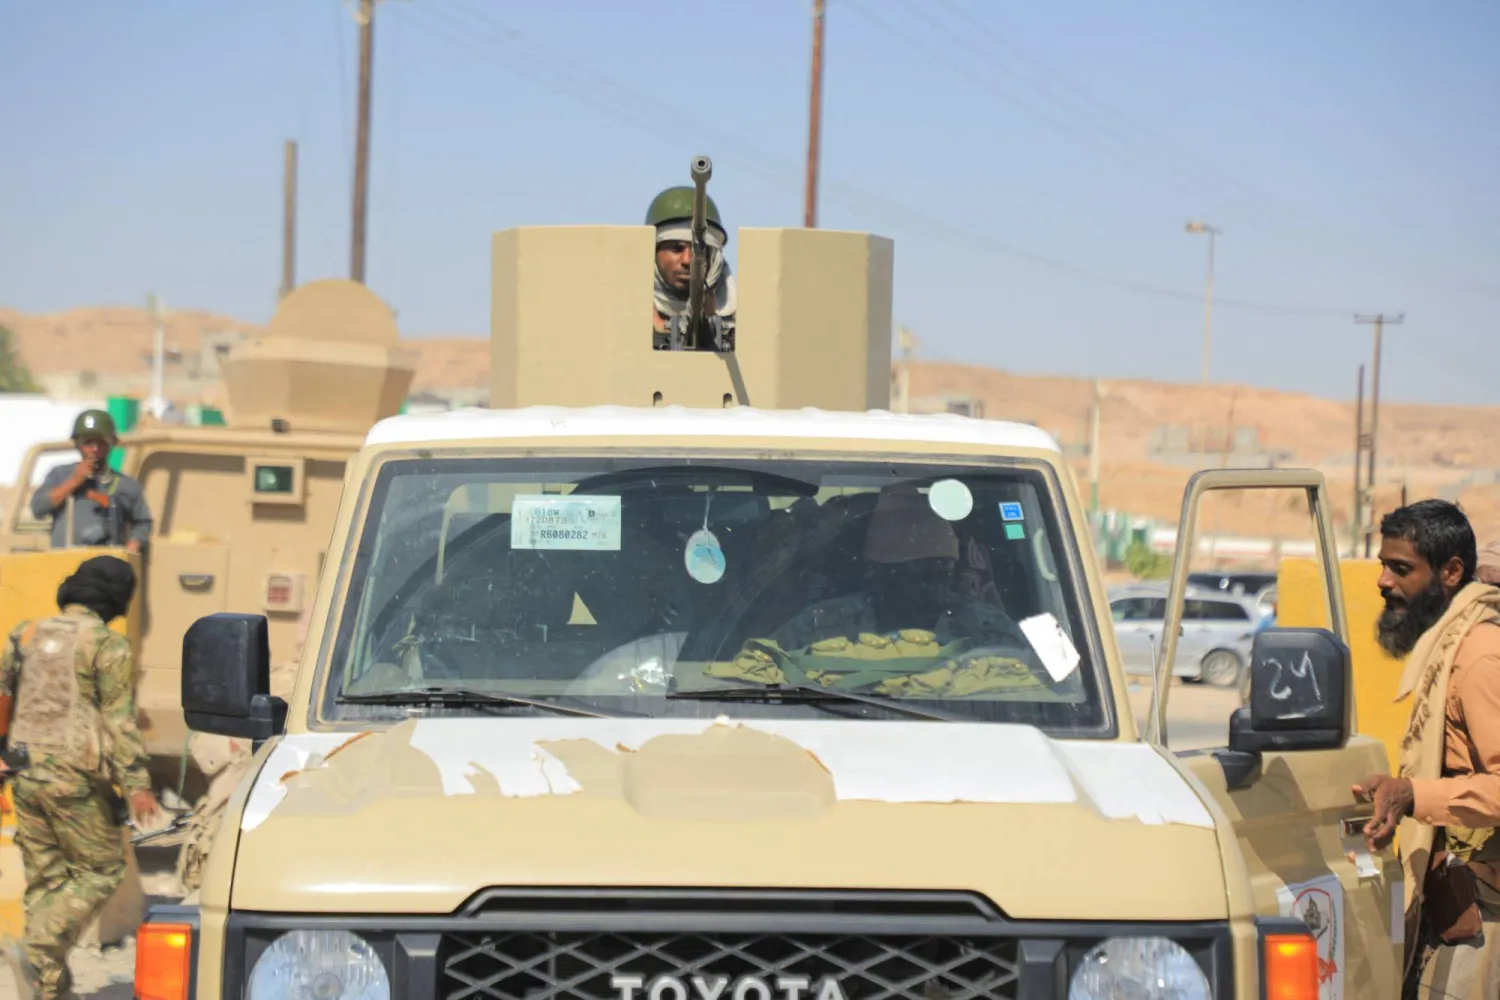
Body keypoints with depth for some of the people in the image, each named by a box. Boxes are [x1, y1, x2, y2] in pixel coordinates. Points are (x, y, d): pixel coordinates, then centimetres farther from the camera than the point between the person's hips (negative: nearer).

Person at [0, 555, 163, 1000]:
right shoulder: (108, 646, -8)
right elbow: (118, 720, -13)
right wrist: (137, 784, -13)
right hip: (75, 777, -6)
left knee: (45, 878, 11)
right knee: (100, 870, 4)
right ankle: (38, 956, -13)